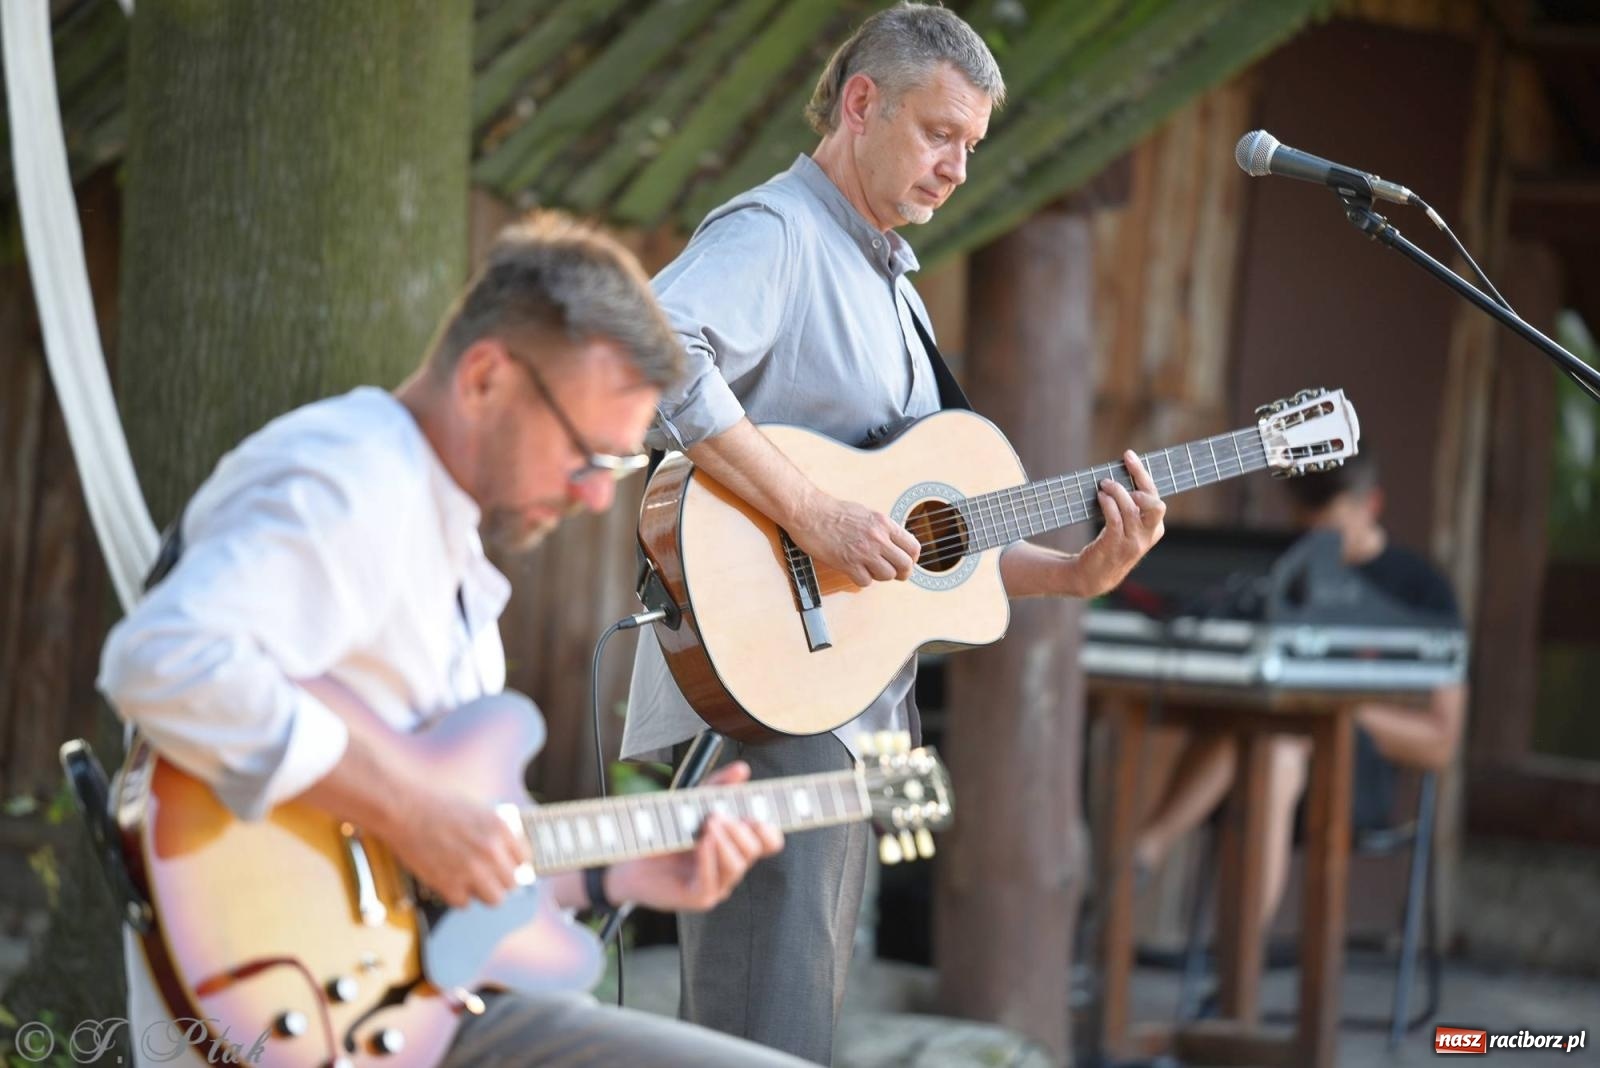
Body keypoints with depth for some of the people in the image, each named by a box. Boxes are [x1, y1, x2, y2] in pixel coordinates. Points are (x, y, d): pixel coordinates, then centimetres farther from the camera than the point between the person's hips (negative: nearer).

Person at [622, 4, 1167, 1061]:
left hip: (851, 714, 10)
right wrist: (813, 514, -28)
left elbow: (932, 541, 25)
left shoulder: (889, 286, 23)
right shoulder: (772, 234, -7)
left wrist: (1078, 573, 8)